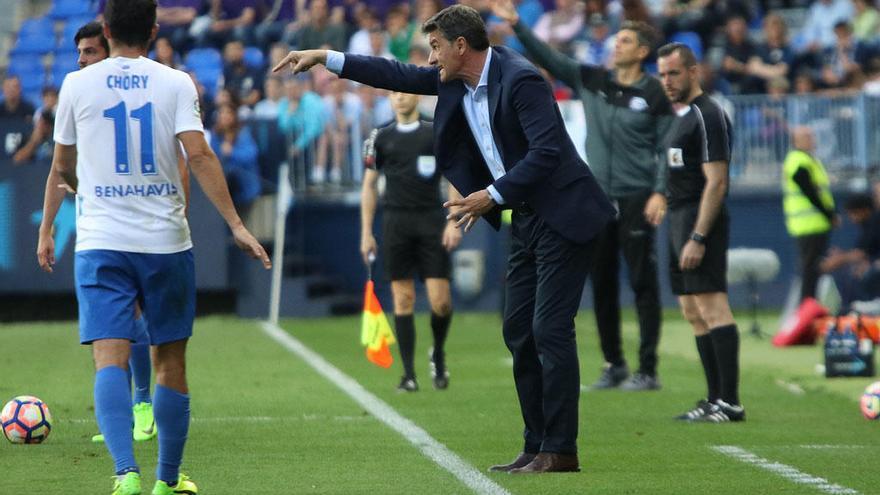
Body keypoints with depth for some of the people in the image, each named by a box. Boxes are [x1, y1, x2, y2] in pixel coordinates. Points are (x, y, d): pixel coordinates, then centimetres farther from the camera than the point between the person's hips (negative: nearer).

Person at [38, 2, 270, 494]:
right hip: (166, 241, 0)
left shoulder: (77, 84, 3)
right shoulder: (176, 83, 0)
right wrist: (237, 225, -11)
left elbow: (62, 168, 15)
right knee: (171, 361, 13)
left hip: (101, 242, 0)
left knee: (110, 358, -8)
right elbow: (199, 154, -12)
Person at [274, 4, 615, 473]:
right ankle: (538, 447, 12)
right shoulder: (455, 80, 6)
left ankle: (560, 450, -7)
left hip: (561, 215, -9)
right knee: (518, 330, 8)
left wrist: (493, 195, -22)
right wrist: (326, 59, 12)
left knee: (550, 329, -11)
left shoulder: (521, 79, -20)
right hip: (527, 220, 9)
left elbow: (547, 151, -25)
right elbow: (399, 75, 15)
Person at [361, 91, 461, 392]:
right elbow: (369, 185, 12)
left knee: (441, 301, -7)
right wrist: (366, 233, 6)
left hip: (431, 221, -1)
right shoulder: (381, 138, 9)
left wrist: (454, 222, -6)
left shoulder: (438, 133, 5)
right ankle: (408, 375, 1)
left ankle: (438, 355, 21)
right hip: (396, 221, 1)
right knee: (403, 299, -2)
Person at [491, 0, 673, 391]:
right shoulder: (592, 81, 8)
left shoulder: (654, 94, -4)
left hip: (636, 199, -5)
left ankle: (647, 370, -1)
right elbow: (548, 58, 6)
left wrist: (660, 193, -14)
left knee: (643, 284, -4)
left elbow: (667, 147, -5)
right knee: (602, 285, 8)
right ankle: (613, 366, 18)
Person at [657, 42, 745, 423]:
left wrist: (698, 238, -22)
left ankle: (730, 402, -17)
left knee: (712, 307, -14)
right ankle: (716, 399, 11)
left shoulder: (707, 116, -11)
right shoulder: (682, 116, 19)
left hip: (700, 221, -11)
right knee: (694, 314, 9)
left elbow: (716, 182, -17)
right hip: (679, 221, 11)